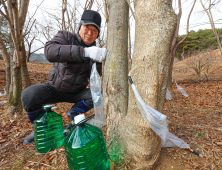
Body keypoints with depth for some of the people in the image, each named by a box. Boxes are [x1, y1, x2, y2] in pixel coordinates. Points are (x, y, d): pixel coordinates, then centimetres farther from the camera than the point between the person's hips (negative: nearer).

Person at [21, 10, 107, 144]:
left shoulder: (93, 51, -4)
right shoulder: (66, 36, -12)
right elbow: (49, 51, -37)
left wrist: (98, 61, -31)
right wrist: (85, 52, -48)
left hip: (76, 92, 3)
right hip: (54, 89, -2)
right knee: (29, 95, -27)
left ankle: (74, 113, 6)